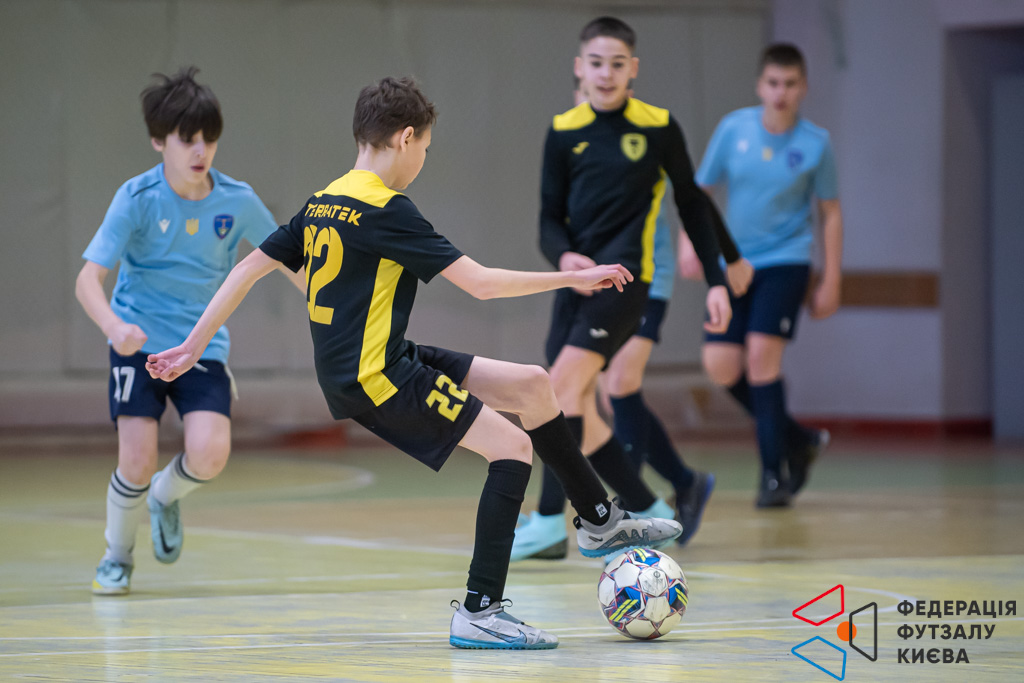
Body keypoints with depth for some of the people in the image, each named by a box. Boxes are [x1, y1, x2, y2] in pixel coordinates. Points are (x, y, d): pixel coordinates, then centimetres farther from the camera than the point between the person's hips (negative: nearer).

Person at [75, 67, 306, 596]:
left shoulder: (237, 201, -7)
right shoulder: (137, 199, -14)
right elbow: (89, 279, -19)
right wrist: (114, 326, -38)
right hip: (139, 343, -2)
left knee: (210, 453, -20)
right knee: (137, 461, -13)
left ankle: (167, 495, 18)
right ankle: (116, 557, 17)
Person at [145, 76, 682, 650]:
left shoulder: (323, 204, 11)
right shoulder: (387, 210, -16)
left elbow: (249, 268, 12)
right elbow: (480, 282, -18)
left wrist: (193, 347, 19)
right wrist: (574, 278, -8)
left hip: (353, 369, 9)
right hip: (373, 380, -9)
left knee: (532, 384, 13)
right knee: (513, 447, -10)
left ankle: (602, 522, 25)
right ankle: (479, 612, -14)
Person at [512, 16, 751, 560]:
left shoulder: (658, 127, 1)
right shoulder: (564, 132, 8)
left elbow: (691, 204, 10)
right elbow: (549, 218, 7)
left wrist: (718, 279, 5)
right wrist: (564, 256, -15)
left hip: (624, 276, -5)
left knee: (563, 384, -20)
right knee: (577, 415, 4)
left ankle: (549, 522, -17)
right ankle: (646, 512, 17)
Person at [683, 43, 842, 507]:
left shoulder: (816, 144, -7)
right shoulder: (733, 129, -3)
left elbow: (830, 213, 2)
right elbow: (701, 189, 6)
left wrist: (831, 282, 0)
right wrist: (690, 240, -10)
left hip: (785, 262, -3)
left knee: (761, 356, -17)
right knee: (720, 365, -4)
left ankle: (774, 474, -6)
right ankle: (798, 440, 18)